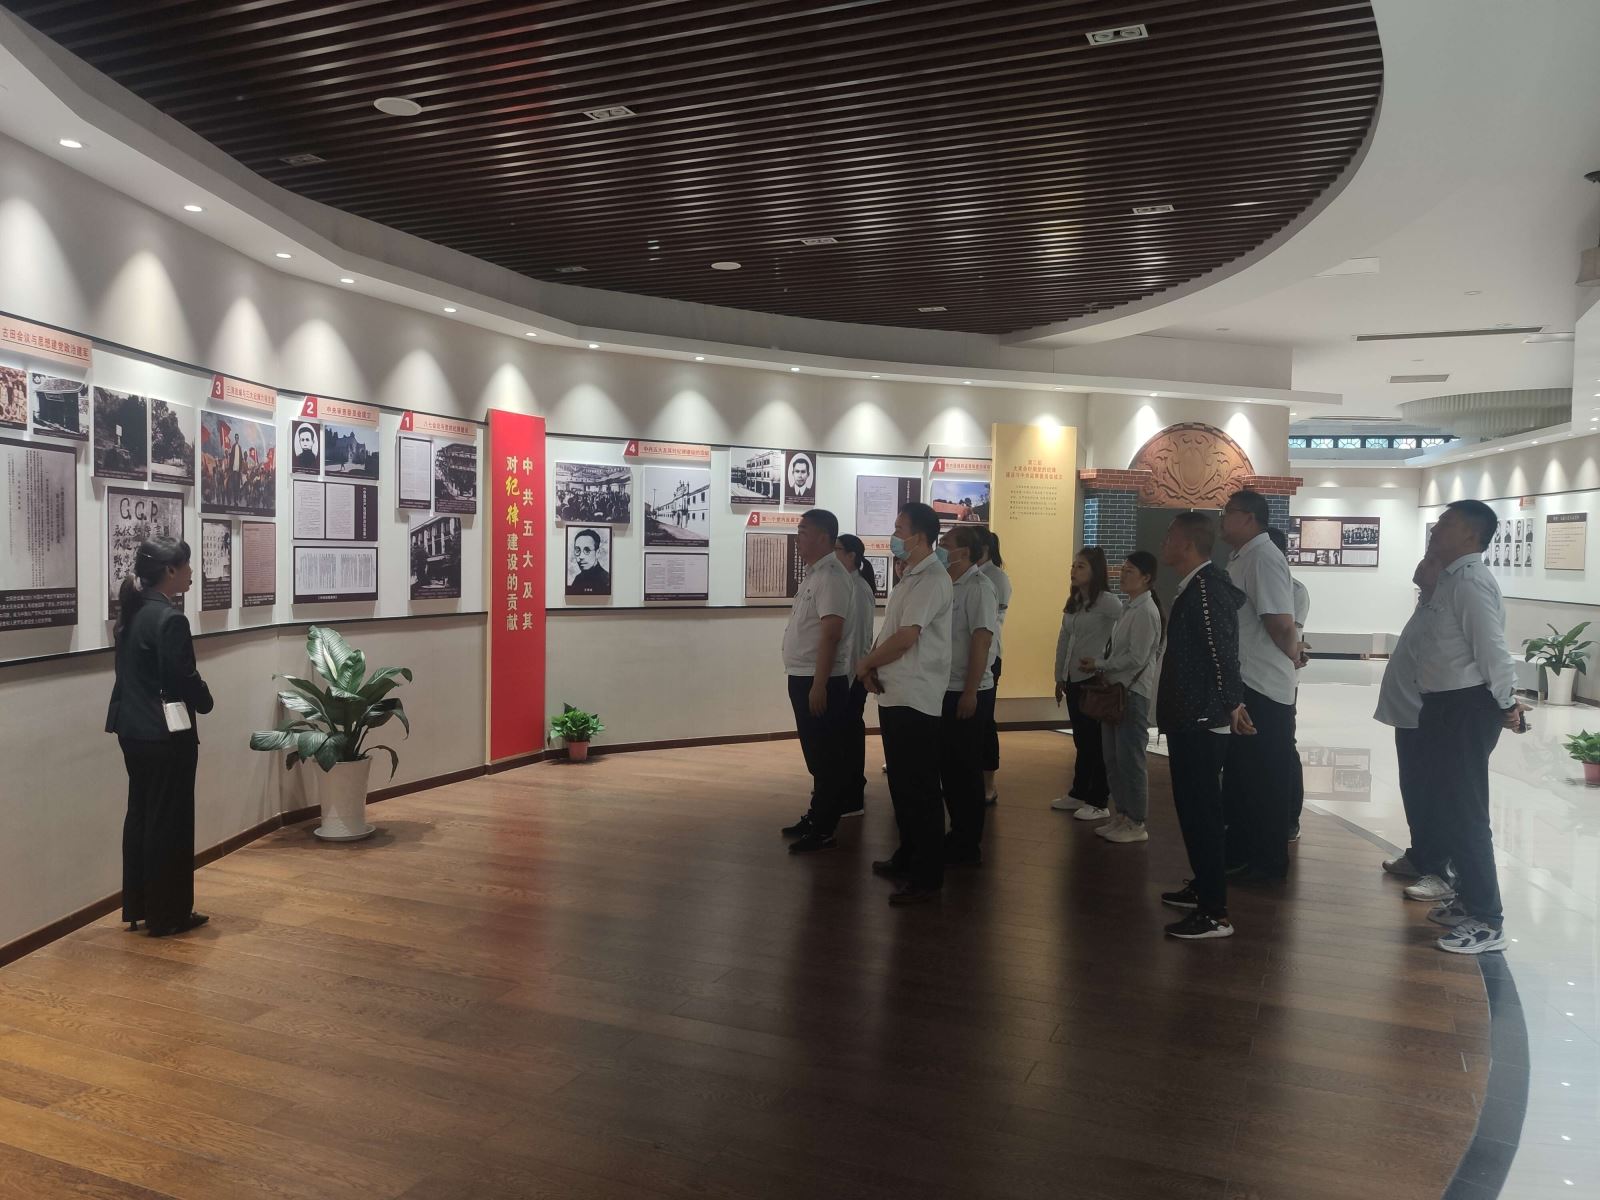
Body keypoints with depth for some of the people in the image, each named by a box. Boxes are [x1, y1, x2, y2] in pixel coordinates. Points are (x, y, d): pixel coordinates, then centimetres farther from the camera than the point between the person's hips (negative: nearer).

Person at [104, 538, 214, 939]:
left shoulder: (132, 613, 9)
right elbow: (184, 679, -18)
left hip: (133, 730, 9)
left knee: (141, 815, 15)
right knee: (169, 822, 1)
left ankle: (138, 907, 25)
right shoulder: (169, 619, -19)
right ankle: (168, 914, 11)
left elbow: (137, 672, 13)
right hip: (165, 734, -9)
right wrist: (205, 701, 2)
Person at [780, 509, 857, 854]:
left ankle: (824, 830, 6)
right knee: (816, 755, 17)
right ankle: (817, 816, 28)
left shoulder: (831, 576, -16)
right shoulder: (813, 574, 15)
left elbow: (831, 634, -22)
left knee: (827, 757, -1)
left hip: (820, 681, -9)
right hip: (803, 678, 10)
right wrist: (807, 682, 19)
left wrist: (819, 685, -24)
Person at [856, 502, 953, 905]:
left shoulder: (931, 580, -15)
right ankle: (907, 858, 32)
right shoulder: (910, 577, 16)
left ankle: (927, 876, 5)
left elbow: (906, 637, -23)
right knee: (901, 783, 18)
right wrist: (873, 665, 2)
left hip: (916, 698, -10)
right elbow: (889, 631, 19)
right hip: (895, 694, 10)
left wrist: (866, 663, -8)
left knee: (919, 789, -3)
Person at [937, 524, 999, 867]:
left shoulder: (978, 587, -13)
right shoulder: (947, 585, 12)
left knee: (964, 769, 1)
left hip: (969, 694, -8)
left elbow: (981, 639, -18)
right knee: (947, 766, 14)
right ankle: (958, 834, 27)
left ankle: (968, 847, 11)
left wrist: (970, 692, -20)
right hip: (945, 690, 8)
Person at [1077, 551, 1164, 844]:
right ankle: (1121, 815, 22)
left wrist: (1099, 665, -13)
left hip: (1133, 692, -9)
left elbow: (1136, 658, -19)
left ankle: (1136, 824, 6)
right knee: (1113, 757, 12)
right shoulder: (1130, 608, 15)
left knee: (1130, 758, -3)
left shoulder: (1146, 611, -14)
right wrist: (1100, 665, 2)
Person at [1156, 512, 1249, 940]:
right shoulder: (1198, 586, 15)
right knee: (1194, 808, 19)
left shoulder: (1206, 588, -18)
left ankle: (1215, 914, 0)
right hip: (1190, 719, 10)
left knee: (1202, 812, -6)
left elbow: (1222, 649, -24)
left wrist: (1233, 705, -21)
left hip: (1202, 722, -10)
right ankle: (1203, 887, 32)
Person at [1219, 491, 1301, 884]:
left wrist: (1293, 655, -7)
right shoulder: (1241, 559, 13)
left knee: (1266, 778, 1)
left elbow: (1281, 623, -24)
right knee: (1240, 774, 18)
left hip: (1262, 689, -10)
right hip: (1242, 685, 10)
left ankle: (1270, 863, 12)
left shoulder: (1263, 558, -18)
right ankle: (1240, 852, 29)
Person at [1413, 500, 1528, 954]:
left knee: (1467, 814, -3)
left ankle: (1488, 922, 5)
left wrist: (1507, 704, -12)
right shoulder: (1450, 580, 14)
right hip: (1446, 706, 10)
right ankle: (1468, 900, 32)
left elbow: (1492, 649, -21)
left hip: (1466, 709, -10)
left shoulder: (1471, 581, -18)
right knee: (1450, 808, 18)